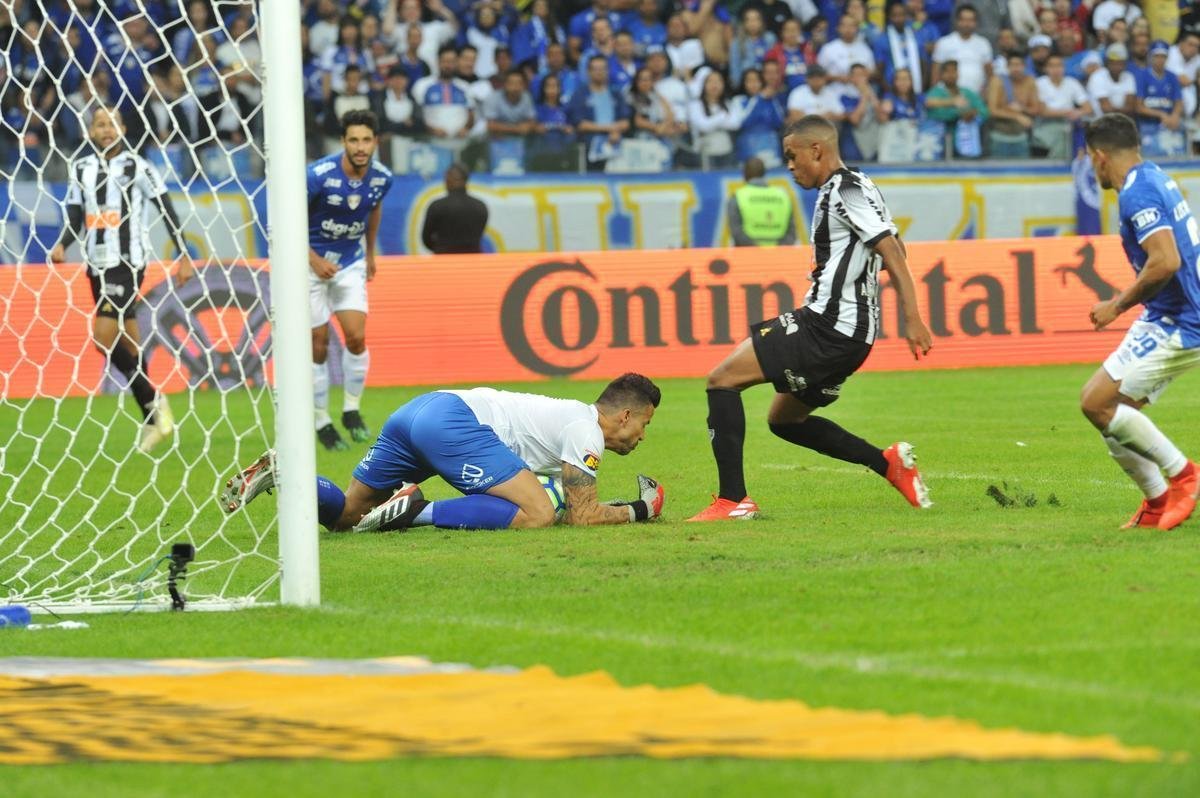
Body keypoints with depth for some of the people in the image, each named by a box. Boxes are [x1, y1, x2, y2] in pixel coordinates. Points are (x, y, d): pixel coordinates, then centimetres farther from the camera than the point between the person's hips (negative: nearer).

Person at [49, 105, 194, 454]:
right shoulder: (81, 169, 11)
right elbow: (75, 219, 14)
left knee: (105, 339, -18)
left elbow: (167, 211, -3)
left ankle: (152, 401, -5)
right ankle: (153, 419, 15)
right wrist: (62, 245, -6)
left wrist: (184, 255, -5)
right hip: (97, 265, 6)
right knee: (127, 344, 9)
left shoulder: (137, 167, -6)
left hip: (127, 263, -6)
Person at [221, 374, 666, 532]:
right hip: (453, 421, -9)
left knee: (344, 513, 16)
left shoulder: (571, 417, 29)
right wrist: (636, 512, 10)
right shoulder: (587, 431, 2)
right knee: (536, 515, -19)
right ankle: (417, 511, -25)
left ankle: (282, 472, -10)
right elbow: (582, 515, -5)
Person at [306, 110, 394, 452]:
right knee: (318, 345, -2)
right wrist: (314, 260, -19)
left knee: (356, 337, -10)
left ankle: (352, 411, 9)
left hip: (351, 262, 3)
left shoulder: (381, 178, -8)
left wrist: (370, 253, 23)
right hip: (314, 261, -3)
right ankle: (322, 423, 10)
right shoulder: (319, 175, -23)